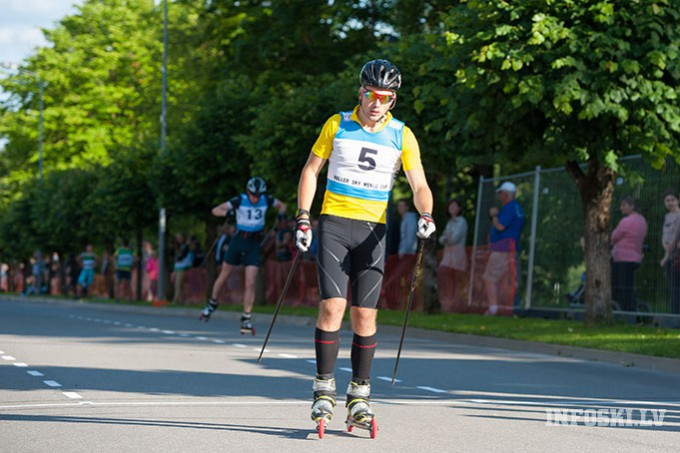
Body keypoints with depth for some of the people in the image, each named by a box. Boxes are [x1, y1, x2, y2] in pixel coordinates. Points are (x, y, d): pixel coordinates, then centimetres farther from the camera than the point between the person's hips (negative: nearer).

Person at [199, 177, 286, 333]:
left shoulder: (266, 200, -6)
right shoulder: (239, 201, -13)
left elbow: (282, 205, 15)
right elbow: (215, 210, -16)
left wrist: (281, 213, -8)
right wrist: (226, 212, -37)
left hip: (254, 244, 0)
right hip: (238, 240, 0)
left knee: (250, 283, -9)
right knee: (223, 276, 12)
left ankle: (246, 319, -3)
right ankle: (212, 304, 37)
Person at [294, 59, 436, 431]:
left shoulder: (402, 136, 3)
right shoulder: (337, 125, 2)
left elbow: (419, 185, 0)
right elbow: (311, 169, 8)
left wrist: (425, 215, -20)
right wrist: (303, 217, 0)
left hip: (372, 230, 1)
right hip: (334, 223, -1)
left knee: (365, 315, -2)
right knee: (333, 306, -13)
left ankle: (359, 395, 8)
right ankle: (324, 390, -3)